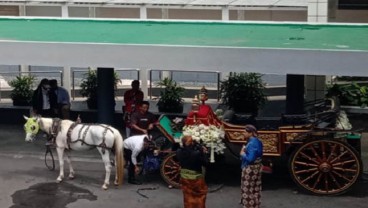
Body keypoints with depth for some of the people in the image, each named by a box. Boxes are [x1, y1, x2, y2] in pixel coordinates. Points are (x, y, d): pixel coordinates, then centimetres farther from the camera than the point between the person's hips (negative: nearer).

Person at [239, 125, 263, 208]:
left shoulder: (252, 143, -24)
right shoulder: (257, 141, 6)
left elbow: (250, 158, -28)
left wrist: (242, 154, -11)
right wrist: (245, 150, 3)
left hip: (250, 169, -10)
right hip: (256, 167, 10)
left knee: (248, 189, 2)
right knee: (255, 189, 18)